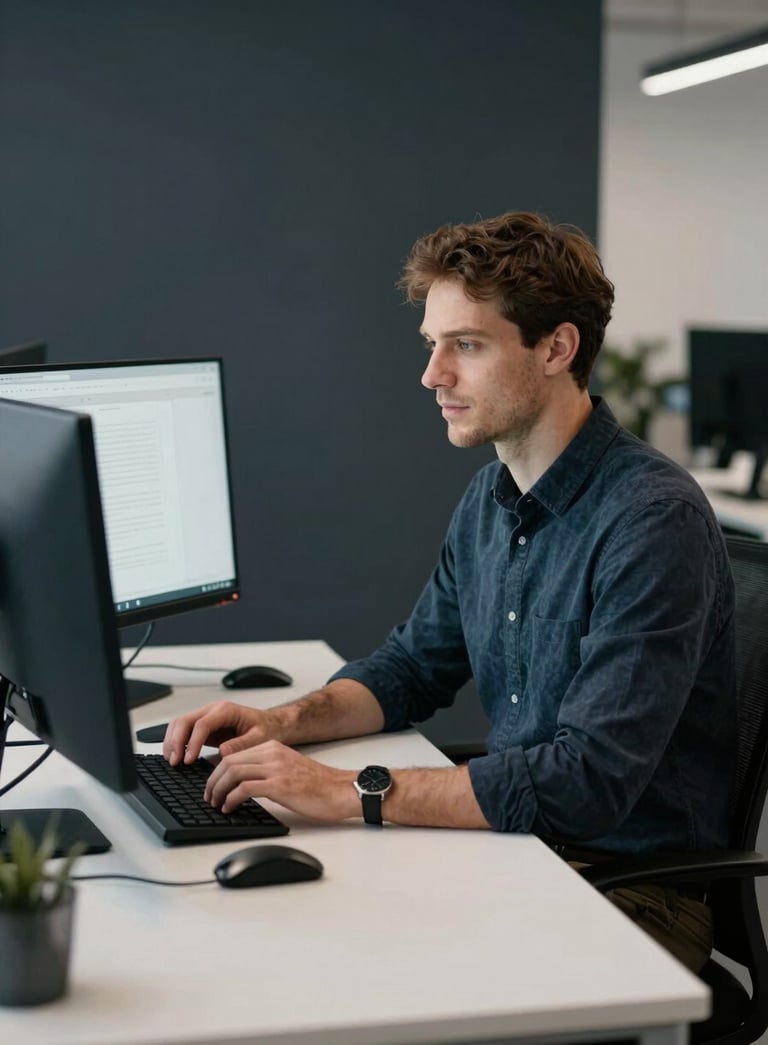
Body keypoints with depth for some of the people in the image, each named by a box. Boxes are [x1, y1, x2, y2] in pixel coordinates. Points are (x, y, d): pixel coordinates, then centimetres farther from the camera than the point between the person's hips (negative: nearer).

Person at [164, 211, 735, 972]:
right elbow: (413, 668, 19)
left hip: (635, 885, -7)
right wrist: (287, 721, -1)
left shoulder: (653, 521, -21)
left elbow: (592, 778, -28)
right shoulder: (489, 498, 7)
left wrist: (353, 793, -30)